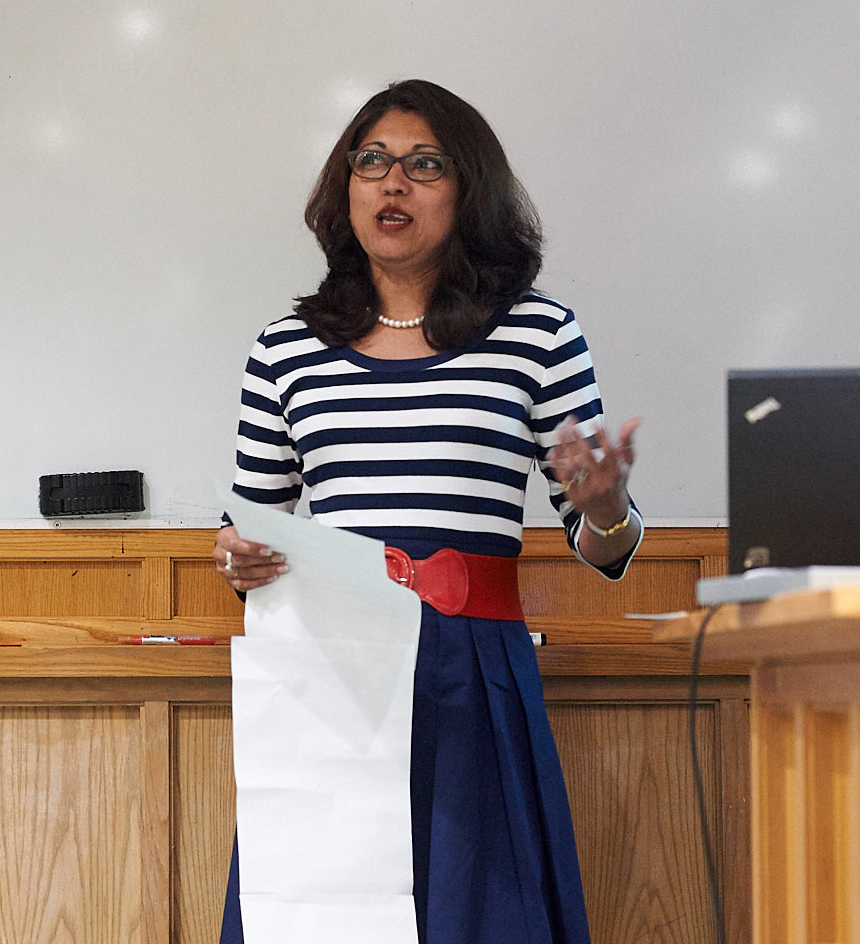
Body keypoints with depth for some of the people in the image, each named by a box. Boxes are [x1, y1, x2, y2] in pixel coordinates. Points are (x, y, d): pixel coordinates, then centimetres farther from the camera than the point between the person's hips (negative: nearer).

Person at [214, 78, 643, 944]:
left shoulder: (537, 333, 5)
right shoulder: (287, 348, 10)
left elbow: (603, 554, 7)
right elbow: (257, 525, 20)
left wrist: (603, 507, -15)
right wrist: (237, 558, -2)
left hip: (471, 683, -2)